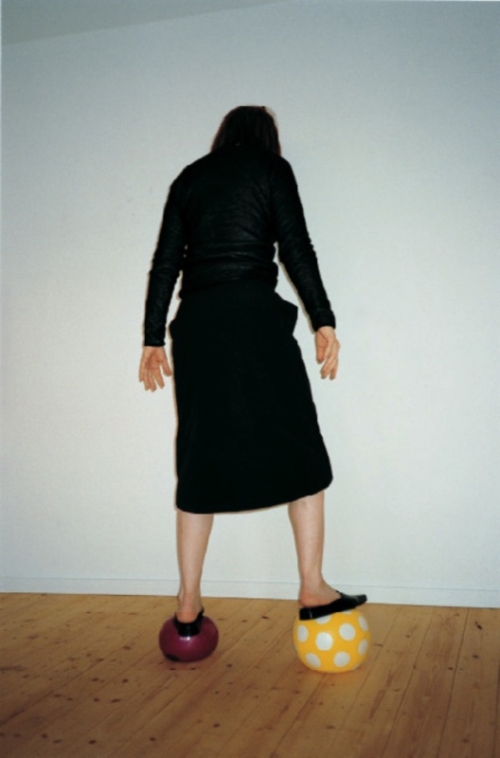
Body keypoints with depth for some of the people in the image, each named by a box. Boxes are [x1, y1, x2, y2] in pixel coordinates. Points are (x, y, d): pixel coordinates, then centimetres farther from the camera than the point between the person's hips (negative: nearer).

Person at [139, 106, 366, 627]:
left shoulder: (188, 178, 20)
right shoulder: (271, 168, 9)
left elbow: (165, 262, 14)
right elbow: (296, 248, -1)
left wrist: (154, 339, 15)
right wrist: (324, 321, 0)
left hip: (196, 324, 4)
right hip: (254, 315, -4)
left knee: (200, 458, 7)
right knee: (298, 448, 4)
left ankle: (188, 604, 11)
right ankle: (312, 589, 4)